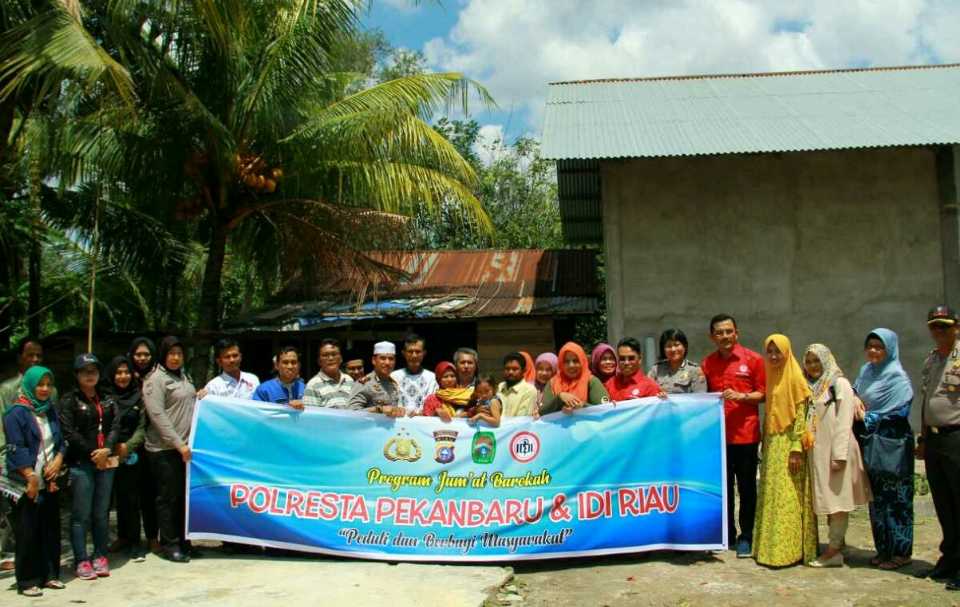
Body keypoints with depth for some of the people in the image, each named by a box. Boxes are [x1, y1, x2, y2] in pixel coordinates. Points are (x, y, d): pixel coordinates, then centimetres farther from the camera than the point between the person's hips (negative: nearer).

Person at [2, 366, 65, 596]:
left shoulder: (51, 411, 11)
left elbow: (61, 441, 14)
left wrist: (58, 460, -5)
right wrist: (31, 478, -18)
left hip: (50, 482, 6)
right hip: (26, 485, -6)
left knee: (51, 530, 10)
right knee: (28, 533, 0)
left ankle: (49, 574, 20)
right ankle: (27, 581, 10)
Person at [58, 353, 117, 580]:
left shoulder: (107, 400, 16)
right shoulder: (69, 400, 3)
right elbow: (69, 432, -7)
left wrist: (107, 450, -10)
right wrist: (92, 453, -10)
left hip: (106, 462, 4)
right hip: (81, 463, -4)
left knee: (102, 513, 6)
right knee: (81, 514, -3)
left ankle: (100, 556, 16)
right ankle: (82, 561, 3)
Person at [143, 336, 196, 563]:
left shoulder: (183, 376, 16)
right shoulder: (156, 379, -8)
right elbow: (158, 416, -15)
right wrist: (179, 444, -17)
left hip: (185, 446, 7)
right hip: (165, 449, -7)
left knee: (184, 496, 11)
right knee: (168, 497, 1)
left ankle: (183, 542, 21)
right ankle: (169, 545, 11)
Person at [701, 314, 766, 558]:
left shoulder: (753, 359, -2)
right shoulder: (707, 364, 7)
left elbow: (763, 394, -1)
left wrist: (741, 396, -16)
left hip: (746, 434, -3)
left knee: (746, 488, 5)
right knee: (723, 486, 9)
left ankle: (746, 536, 16)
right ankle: (726, 533, 22)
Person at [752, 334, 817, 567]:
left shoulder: (794, 377, -8)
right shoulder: (772, 378, 13)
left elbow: (801, 415, -13)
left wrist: (796, 449, -19)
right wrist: (765, 448, 13)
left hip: (788, 445, -8)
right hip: (771, 445, 8)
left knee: (787, 499, -5)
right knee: (771, 497, 10)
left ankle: (789, 549, -1)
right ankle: (772, 547, 16)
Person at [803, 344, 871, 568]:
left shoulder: (839, 384, -7)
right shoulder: (810, 387, 15)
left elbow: (844, 423, -13)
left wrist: (839, 455, -18)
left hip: (834, 451, -7)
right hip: (816, 452, 7)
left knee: (837, 499, -4)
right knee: (827, 500, 11)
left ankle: (834, 550, -2)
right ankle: (838, 541, 20)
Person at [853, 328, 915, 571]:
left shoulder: (896, 376, -9)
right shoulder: (865, 371, 12)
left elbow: (899, 411, -14)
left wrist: (869, 417, -9)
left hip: (892, 446, -7)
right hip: (871, 444, 7)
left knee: (895, 497, -1)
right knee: (877, 497, 10)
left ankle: (901, 551, 7)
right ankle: (883, 549, 19)